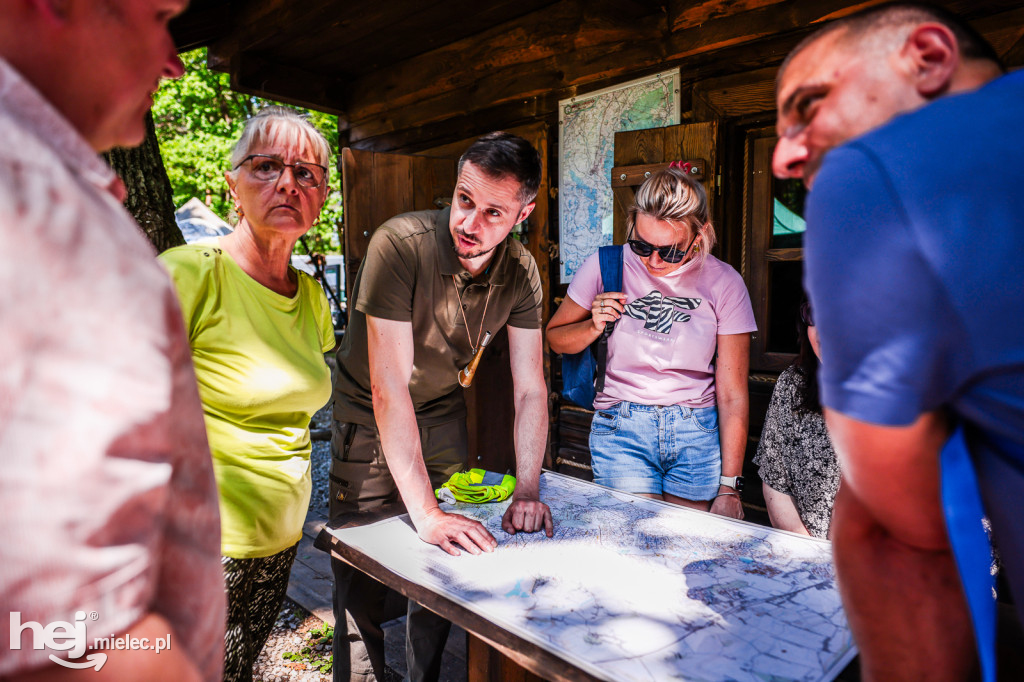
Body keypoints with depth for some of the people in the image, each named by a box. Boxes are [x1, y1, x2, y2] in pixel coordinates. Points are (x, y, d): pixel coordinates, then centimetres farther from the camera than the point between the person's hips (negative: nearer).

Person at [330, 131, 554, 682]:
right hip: (369, 419, -4)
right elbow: (388, 387, -33)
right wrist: (425, 513, -36)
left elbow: (529, 390, -12)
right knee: (361, 580, 1)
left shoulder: (521, 272, -14)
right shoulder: (400, 245, -29)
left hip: (443, 416, 4)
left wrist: (527, 490, -23)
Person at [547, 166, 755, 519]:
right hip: (621, 428, 0)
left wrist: (728, 488, -3)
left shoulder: (724, 283, -2)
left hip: (699, 434, 1)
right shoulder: (606, 267, -3)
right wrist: (595, 326, -10)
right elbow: (555, 338, 11)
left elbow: (732, 395, -2)